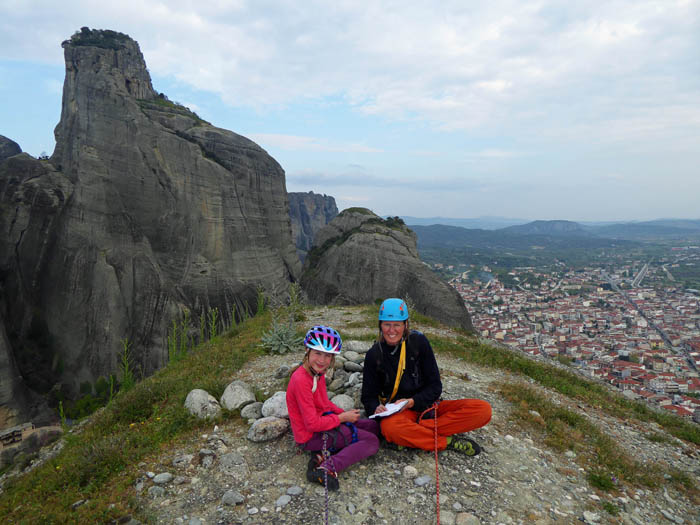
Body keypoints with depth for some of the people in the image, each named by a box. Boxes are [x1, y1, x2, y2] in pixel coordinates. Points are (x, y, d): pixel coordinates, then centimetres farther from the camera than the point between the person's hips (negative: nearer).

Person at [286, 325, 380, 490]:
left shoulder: (318, 373, 1)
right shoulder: (301, 380, -28)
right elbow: (312, 424, -26)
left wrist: (344, 413, 0)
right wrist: (342, 417, -15)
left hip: (323, 420, 9)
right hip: (310, 436, -9)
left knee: (373, 426, 11)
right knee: (372, 441, -9)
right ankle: (328, 468, -19)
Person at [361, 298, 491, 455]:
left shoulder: (418, 341, -5)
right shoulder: (374, 355, -3)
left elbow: (435, 386, -2)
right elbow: (369, 395, 1)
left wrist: (413, 401, -19)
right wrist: (376, 408, -22)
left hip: (426, 405, 2)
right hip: (398, 412, -1)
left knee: (483, 409, -20)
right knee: (390, 428, -40)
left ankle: (415, 430, -25)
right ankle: (449, 442, -21)